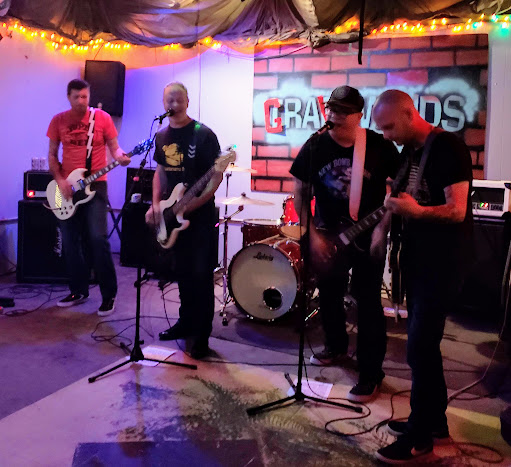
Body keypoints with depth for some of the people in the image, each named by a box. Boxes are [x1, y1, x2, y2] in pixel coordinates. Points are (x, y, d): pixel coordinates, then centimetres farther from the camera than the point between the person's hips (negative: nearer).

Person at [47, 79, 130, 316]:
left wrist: (120, 156, -23)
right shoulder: (58, 120, 6)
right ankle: (79, 290, 22)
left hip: (95, 185, -4)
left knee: (98, 238, -13)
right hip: (66, 187, 4)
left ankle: (109, 294, -3)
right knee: (70, 241, 7)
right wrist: (60, 180, -4)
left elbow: (114, 147, 1)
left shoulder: (102, 117, -1)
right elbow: (52, 154, 10)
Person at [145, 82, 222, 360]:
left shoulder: (203, 134, -9)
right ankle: (186, 322, 29)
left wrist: (192, 203, -20)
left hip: (201, 215, -6)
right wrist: (156, 204, 4)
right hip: (172, 215, 6)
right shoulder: (162, 136, 10)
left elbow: (216, 175, -11)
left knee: (201, 275, -3)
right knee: (183, 272, 15)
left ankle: (201, 335, 6)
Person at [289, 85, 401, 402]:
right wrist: (312, 234, -6)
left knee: (368, 302, -1)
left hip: (367, 237, -3)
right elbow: (301, 192, 0)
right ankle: (337, 347, 42)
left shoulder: (379, 147, -9)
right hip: (328, 235, 3)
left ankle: (371, 374, 11)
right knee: (329, 296, 16)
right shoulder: (315, 146, -4)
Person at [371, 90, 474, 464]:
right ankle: (434, 420, 29)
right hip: (418, 260, 9)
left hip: (444, 264, -9)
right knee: (424, 344, 15)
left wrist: (415, 211, -38)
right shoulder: (410, 152, 11)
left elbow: (456, 211, -22)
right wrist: (383, 225, 5)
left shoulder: (448, 147, -15)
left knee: (419, 348, -7)